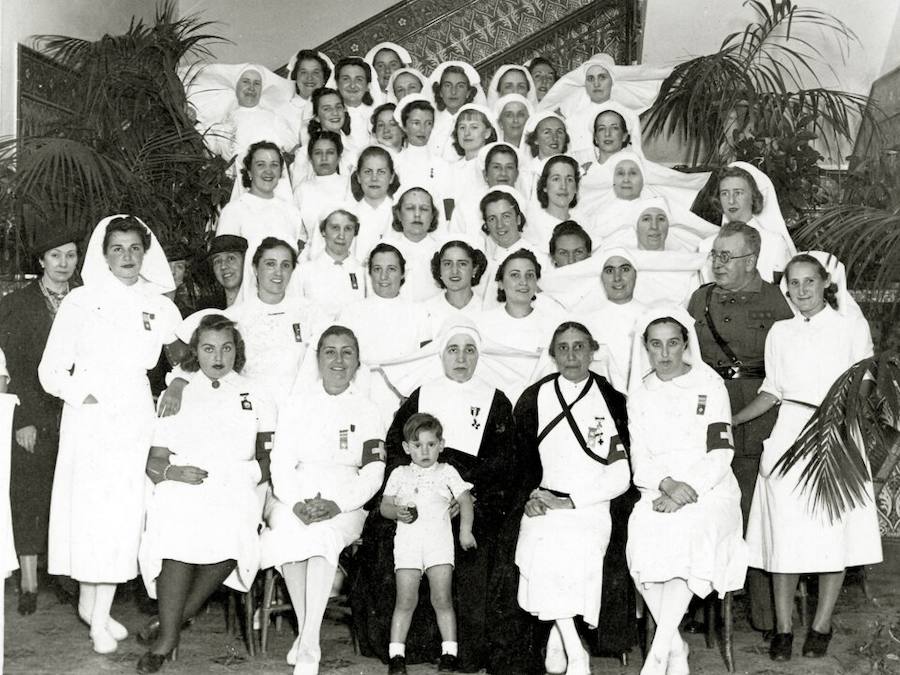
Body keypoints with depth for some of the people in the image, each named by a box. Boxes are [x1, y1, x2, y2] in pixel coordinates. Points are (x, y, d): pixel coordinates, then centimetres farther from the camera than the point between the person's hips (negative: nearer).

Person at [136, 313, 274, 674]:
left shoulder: (254, 396, 21)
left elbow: (269, 456, 22)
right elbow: (153, 462, 15)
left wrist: (258, 471, 1)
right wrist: (174, 471, -6)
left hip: (235, 492, 0)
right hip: (182, 488, 0)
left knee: (231, 533, -33)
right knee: (177, 531, -33)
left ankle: (175, 618, -13)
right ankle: (168, 635, -21)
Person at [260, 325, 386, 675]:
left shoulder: (367, 411, 9)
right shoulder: (297, 403, 11)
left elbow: (373, 474, 1)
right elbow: (280, 463, 3)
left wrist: (336, 505, -17)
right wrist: (297, 504, -16)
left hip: (345, 504, -1)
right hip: (294, 497, 1)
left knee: (324, 534, -33)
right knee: (288, 530, -32)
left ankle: (308, 646, -31)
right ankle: (306, 631, -21)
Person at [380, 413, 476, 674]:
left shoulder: (447, 472, 10)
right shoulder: (399, 474, 13)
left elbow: (465, 501, 4)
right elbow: (384, 506, 13)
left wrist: (465, 531, -10)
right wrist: (397, 512, -10)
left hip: (439, 540, -1)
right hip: (407, 541, 1)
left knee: (442, 599, -4)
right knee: (406, 600, -3)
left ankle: (449, 652, 5)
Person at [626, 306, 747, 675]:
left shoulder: (710, 386, 5)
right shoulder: (639, 395, 15)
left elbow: (720, 453, -2)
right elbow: (639, 460, 8)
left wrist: (687, 489, -16)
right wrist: (666, 483, -12)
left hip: (709, 488, -2)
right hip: (659, 489, 3)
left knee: (691, 532, -33)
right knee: (644, 533, -28)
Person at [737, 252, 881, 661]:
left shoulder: (851, 327, 5)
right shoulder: (780, 333, 11)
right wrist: (727, 422, 7)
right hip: (789, 437, 2)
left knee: (832, 533, 0)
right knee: (784, 535, -1)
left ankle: (821, 627, 12)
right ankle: (783, 628, 7)